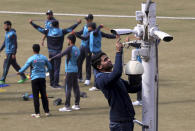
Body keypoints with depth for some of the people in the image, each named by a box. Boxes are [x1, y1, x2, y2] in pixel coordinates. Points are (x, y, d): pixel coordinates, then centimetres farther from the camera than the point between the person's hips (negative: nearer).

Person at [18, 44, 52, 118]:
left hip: (34, 79, -3)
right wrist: (46, 70, 35)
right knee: (44, 95, 10)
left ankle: (37, 113, -2)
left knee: (35, 96, 0)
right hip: (42, 78, 4)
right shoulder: (44, 58, 3)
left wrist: (19, 72, 15)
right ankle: (47, 111, 12)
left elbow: (25, 67, -4)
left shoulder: (31, 59, -8)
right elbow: (50, 67, 12)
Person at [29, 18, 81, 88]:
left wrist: (31, 23, 18)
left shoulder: (48, 31, -2)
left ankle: (52, 83, 21)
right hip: (57, 52, -4)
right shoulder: (61, 32, -9)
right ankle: (55, 84, -4)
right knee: (56, 69, -2)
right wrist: (78, 23, 11)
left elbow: (39, 28, 6)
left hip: (50, 52, 4)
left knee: (51, 68, 14)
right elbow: (70, 28, -1)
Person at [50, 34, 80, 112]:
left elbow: (62, 54, -23)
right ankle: (77, 104, 17)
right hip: (75, 70, 8)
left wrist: (52, 58, -22)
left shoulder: (70, 48, -12)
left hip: (69, 71, -8)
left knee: (68, 88, -6)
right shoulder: (77, 49, 11)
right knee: (76, 87, 12)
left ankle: (67, 106, -8)